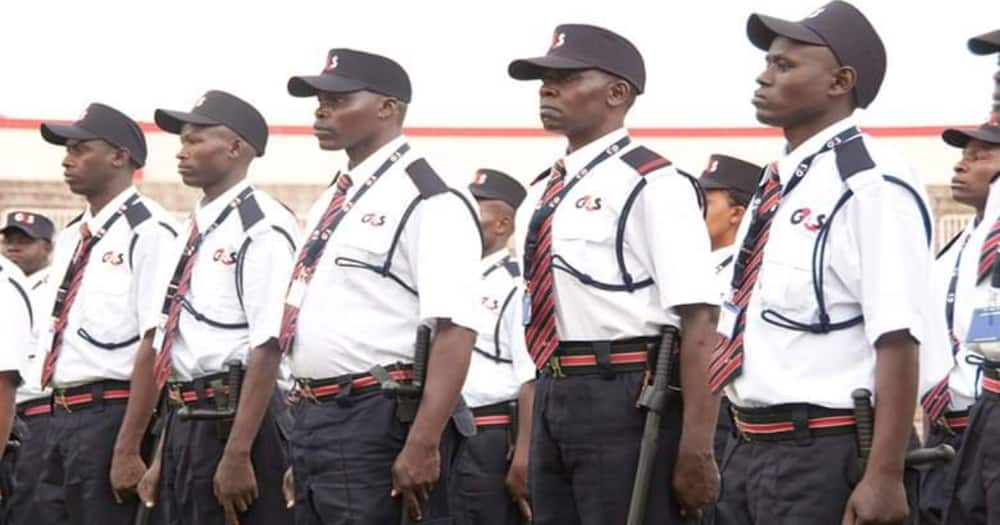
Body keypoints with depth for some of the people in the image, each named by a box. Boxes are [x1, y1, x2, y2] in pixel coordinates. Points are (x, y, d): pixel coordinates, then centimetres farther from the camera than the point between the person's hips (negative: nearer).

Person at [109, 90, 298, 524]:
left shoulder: (262, 228, -10)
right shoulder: (190, 233, 16)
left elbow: (267, 349, -18)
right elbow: (157, 343, 18)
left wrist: (237, 455, -22)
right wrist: (126, 449, 17)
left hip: (240, 421, -8)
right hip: (184, 423, 9)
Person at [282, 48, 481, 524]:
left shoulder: (428, 202, -11)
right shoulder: (331, 203, 18)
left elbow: (455, 333, -20)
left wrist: (423, 446, -27)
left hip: (379, 425, -9)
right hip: (313, 421, 9)